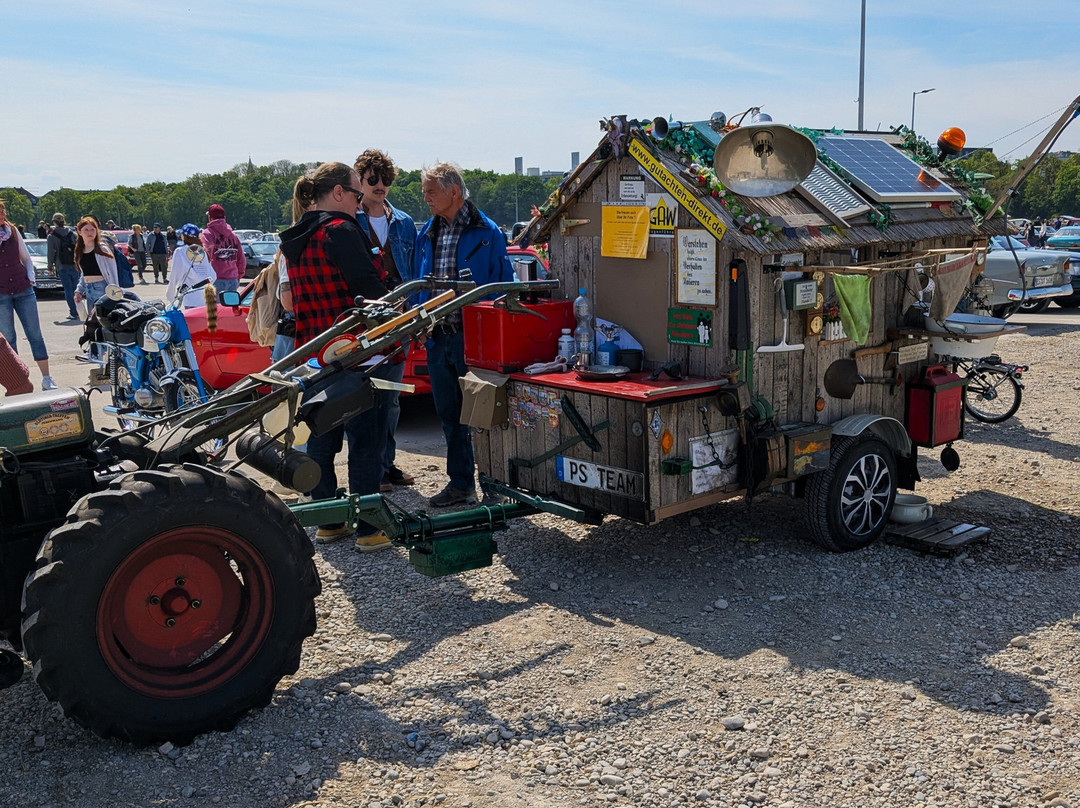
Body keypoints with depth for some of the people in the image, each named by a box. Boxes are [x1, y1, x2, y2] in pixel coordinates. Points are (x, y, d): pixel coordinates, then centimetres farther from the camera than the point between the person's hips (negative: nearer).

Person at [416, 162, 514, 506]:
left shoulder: (486, 233, -5)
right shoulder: (426, 234, 12)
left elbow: (502, 285, -5)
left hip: (473, 338, -6)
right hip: (437, 337, 6)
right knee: (449, 414, 14)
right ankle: (459, 482, 26)